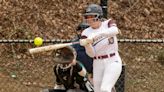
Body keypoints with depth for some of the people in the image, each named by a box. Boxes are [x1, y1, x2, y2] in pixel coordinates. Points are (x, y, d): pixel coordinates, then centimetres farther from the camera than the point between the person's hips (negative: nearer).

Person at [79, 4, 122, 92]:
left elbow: (115, 30, -29)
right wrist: (87, 44, -30)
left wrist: (96, 36, -40)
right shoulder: (86, 33, 0)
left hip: (113, 62, -4)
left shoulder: (108, 23, -4)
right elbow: (91, 54, -9)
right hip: (98, 65, 4)